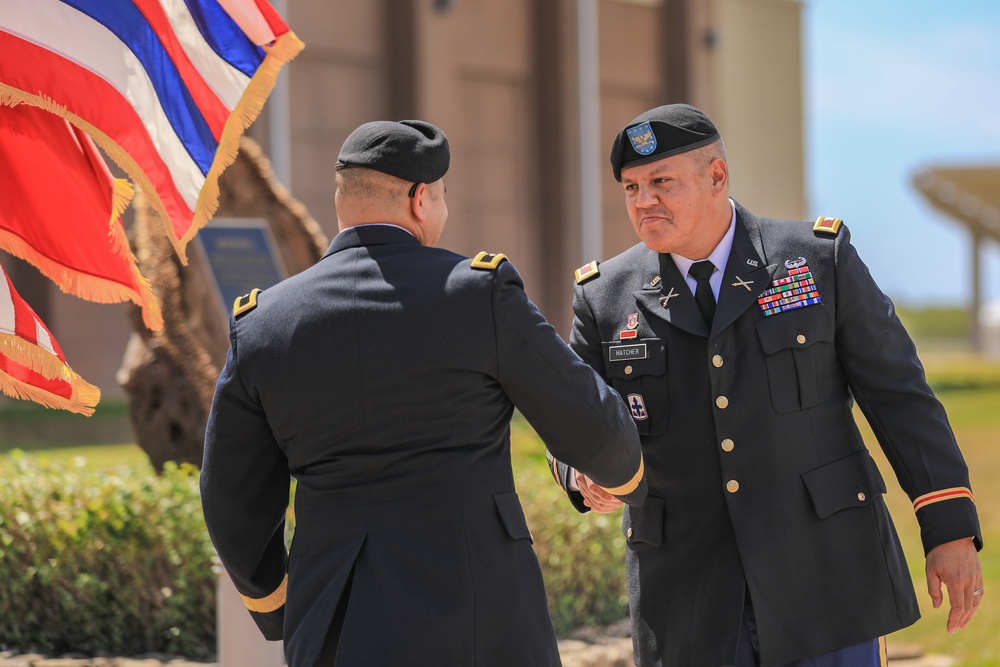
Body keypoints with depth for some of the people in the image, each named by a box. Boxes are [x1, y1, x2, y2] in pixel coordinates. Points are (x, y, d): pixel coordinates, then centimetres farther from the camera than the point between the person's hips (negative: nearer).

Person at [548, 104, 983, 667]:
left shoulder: (820, 259, -1)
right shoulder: (606, 298, 3)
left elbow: (899, 395, 0)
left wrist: (952, 530, -4)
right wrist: (586, 476, -17)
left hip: (822, 575, -2)